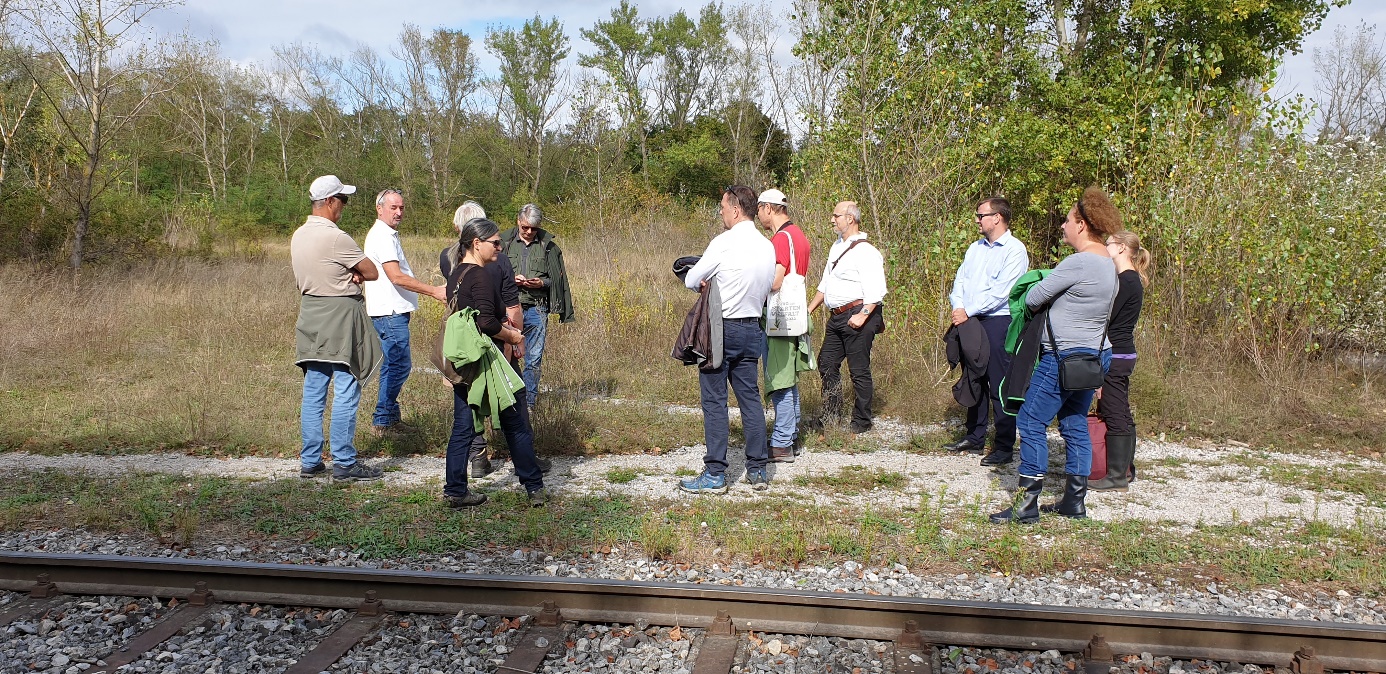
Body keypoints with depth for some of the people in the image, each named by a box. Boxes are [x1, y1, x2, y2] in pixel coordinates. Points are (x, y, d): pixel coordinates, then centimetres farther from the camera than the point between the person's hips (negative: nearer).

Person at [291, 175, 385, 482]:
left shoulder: (298, 235, 10)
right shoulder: (335, 237, -16)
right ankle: (344, 463, 1)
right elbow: (372, 273, -11)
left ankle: (310, 461, 17)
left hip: (310, 315, 8)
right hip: (340, 317, -8)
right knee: (345, 393, -3)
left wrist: (345, 273, 0)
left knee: (313, 393, 11)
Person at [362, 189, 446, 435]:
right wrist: (434, 291, -21)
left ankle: (391, 418, 22)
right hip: (390, 313, -11)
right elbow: (397, 277, -22)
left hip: (394, 313, 11)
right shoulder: (382, 236, -14)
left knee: (395, 366, 14)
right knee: (398, 366, -8)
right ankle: (382, 421, -2)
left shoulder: (389, 235, 20)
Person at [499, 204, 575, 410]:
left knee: (534, 360, 3)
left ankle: (529, 403, 13)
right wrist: (511, 279, -9)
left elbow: (558, 279, 12)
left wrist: (542, 283, -7)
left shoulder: (549, 246, 7)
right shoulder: (504, 242, 6)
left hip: (537, 310, 0)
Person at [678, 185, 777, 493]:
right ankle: (758, 471, 17)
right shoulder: (768, 246, 6)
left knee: (714, 401, -1)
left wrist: (706, 282, 13)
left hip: (721, 329, -7)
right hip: (752, 328, 7)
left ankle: (715, 475, 2)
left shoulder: (725, 242, -15)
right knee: (750, 397, 12)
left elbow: (691, 280, -10)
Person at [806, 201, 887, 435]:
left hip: (857, 316, -9)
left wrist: (863, 315, -27)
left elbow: (876, 290, -18)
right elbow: (825, 283, 24)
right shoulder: (837, 246, 17)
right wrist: (809, 309, 21)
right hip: (836, 317, 10)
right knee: (827, 364, 12)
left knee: (859, 370, -2)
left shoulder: (865, 251, -11)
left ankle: (861, 422, 8)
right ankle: (830, 417, 22)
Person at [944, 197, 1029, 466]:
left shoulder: (1015, 250, -8)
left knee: (1000, 387, -4)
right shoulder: (975, 248, 16)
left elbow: (1000, 292, -16)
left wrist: (968, 312, -15)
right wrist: (958, 307, -7)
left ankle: (1004, 448, 2)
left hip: (998, 322, -7)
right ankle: (974, 438, 24)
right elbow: (960, 280, 11)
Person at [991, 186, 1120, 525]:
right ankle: (1074, 501, 21)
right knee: (1075, 425, 15)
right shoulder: (1110, 264, 10)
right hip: (1096, 354, 10)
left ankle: (1027, 505, -2)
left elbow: (1032, 298, -16)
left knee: (1030, 423, -4)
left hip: (1065, 357, -10)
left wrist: (1037, 287, 6)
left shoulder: (1078, 263, -20)